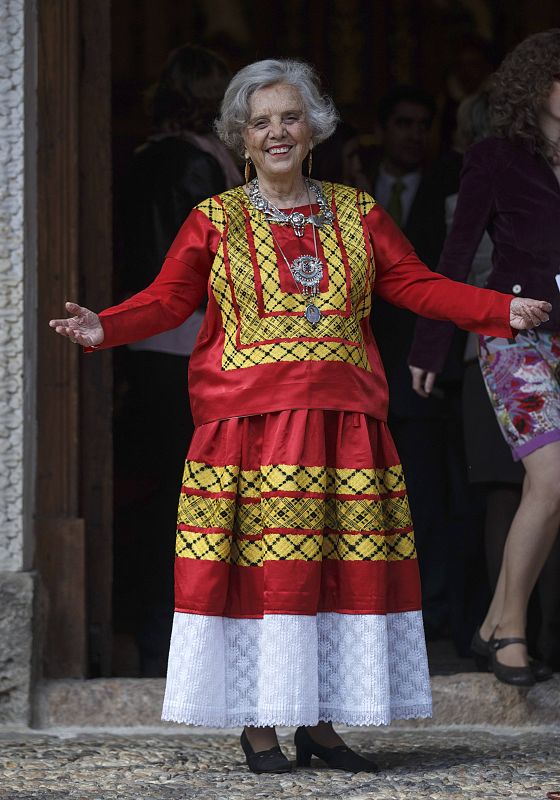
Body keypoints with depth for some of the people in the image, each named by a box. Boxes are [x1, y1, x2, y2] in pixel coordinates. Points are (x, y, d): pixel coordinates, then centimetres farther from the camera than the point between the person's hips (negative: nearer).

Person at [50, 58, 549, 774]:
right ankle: (257, 726, 2)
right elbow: (165, 301, 1)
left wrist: (503, 309, 0)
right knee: (259, 569, -5)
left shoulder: (356, 213, 13)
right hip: (247, 421, -2)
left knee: (342, 572, 0)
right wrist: (104, 327, -17)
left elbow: (416, 284, 10)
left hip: (342, 421, 3)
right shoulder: (215, 220, 7)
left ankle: (320, 722, 8)